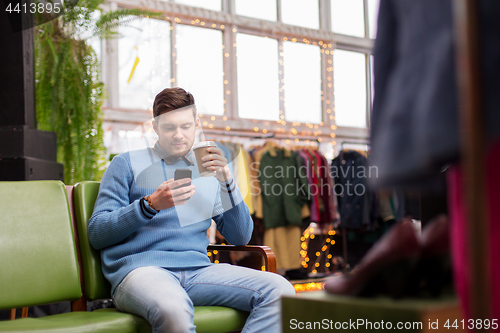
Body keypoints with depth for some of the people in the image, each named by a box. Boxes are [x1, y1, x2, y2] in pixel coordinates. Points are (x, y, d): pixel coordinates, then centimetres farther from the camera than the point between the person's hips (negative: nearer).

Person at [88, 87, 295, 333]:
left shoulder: (208, 174, 23)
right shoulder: (127, 163, 11)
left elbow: (241, 237, 16)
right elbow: (96, 234, 3)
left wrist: (227, 183, 2)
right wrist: (151, 205, -11)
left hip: (197, 269, 5)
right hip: (140, 267, -5)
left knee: (279, 289, -19)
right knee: (174, 310, -41)